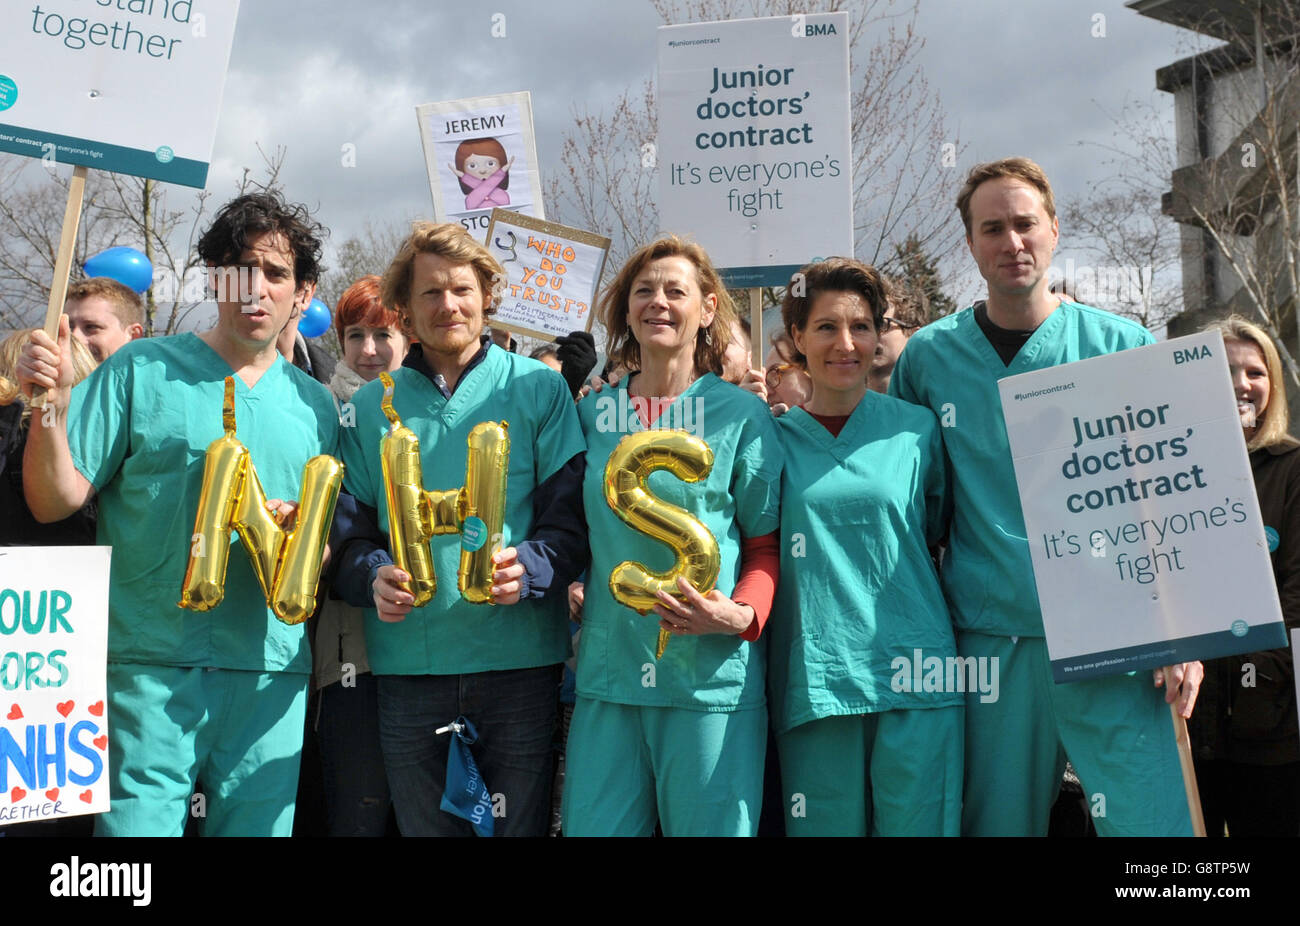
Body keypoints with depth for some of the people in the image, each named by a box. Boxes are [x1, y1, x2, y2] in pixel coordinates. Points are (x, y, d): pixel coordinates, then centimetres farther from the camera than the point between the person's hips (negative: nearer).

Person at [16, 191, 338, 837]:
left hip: (271, 679, 3)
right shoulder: (140, 371, 3)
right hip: (149, 668, -3)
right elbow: (55, 504, 0)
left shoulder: (314, 407, 11)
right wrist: (50, 410, -16)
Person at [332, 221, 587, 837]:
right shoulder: (372, 406, 11)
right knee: (423, 826, 11)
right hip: (408, 667, 2)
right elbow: (349, 530, 11)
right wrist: (372, 577, -11)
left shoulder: (538, 388, 4)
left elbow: (571, 522, 0)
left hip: (520, 661, -2)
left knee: (518, 826, 6)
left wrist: (529, 568, -20)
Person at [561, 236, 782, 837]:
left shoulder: (741, 414, 1)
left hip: (712, 679, -3)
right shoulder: (592, 412, 11)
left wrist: (742, 615, -14)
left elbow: (768, 543, 2)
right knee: (594, 826, 6)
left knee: (708, 827, 4)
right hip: (607, 675, 3)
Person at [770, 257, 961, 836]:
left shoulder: (916, 429, 6)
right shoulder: (776, 438, 6)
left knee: (916, 824, 3)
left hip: (912, 677, 0)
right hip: (811, 677, 0)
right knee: (825, 828, 5)